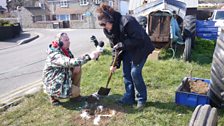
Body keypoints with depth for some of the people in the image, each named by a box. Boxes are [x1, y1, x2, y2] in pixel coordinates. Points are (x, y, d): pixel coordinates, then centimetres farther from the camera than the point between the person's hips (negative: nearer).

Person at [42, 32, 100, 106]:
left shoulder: (65, 50, -2)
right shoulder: (55, 55, -30)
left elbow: (72, 61, 11)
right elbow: (70, 62, -46)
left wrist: (76, 66, -14)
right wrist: (89, 57, -53)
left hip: (63, 78, 9)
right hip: (54, 85, -8)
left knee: (78, 69, -2)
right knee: (76, 92, -15)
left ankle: (75, 94, 9)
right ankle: (54, 96, 3)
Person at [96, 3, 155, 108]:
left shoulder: (127, 22, -32)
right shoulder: (107, 30, -7)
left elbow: (139, 39, -30)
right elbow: (114, 47, 1)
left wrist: (121, 45, -31)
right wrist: (115, 64, -4)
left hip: (140, 48, -7)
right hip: (128, 50, 7)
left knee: (135, 72, -11)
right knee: (126, 73, 5)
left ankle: (142, 98, 9)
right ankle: (129, 98, 19)